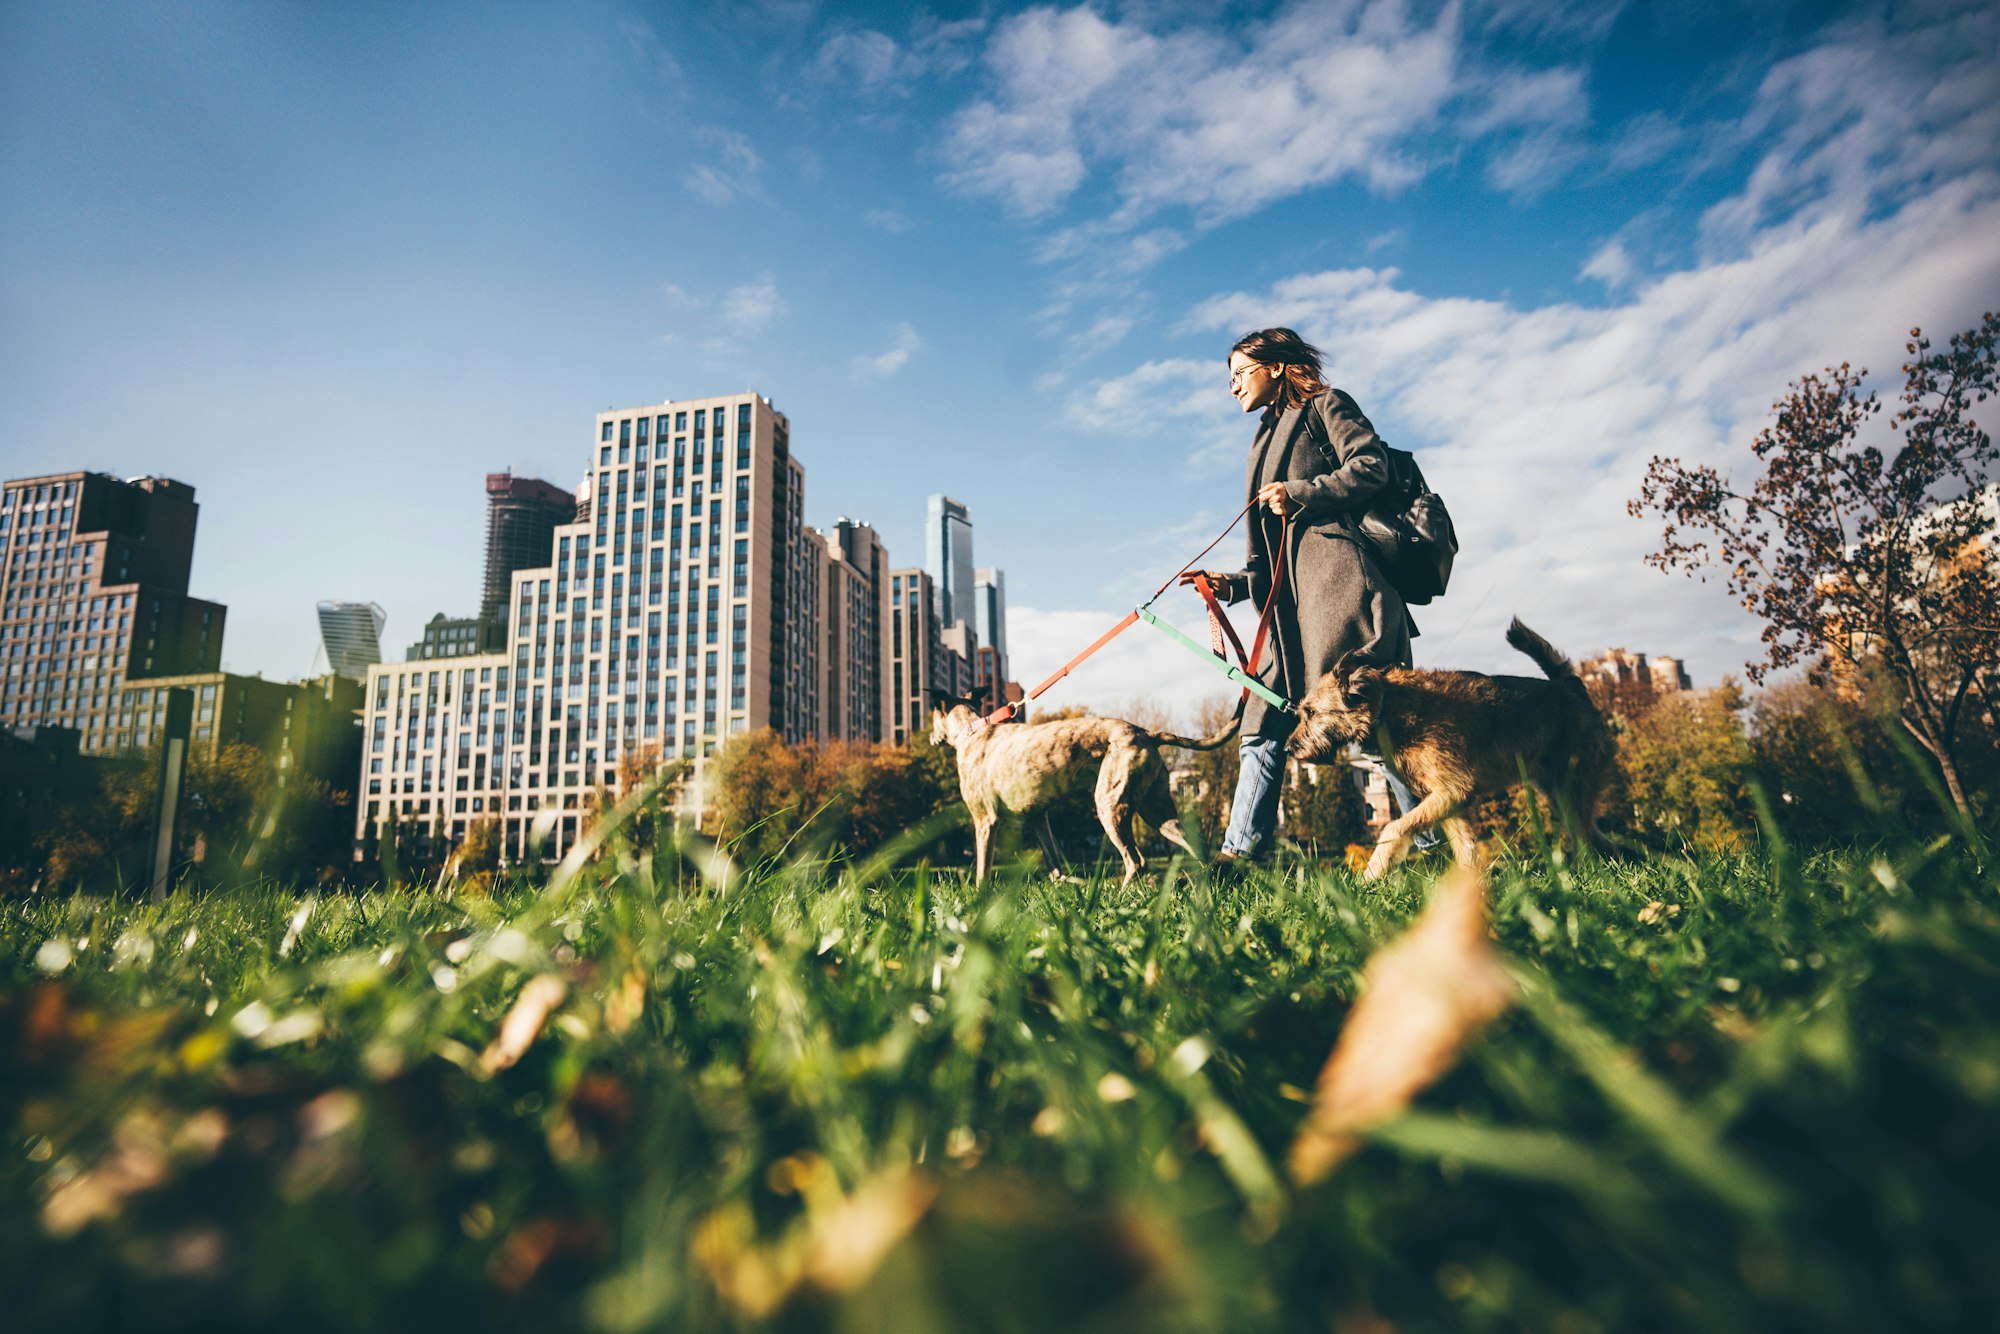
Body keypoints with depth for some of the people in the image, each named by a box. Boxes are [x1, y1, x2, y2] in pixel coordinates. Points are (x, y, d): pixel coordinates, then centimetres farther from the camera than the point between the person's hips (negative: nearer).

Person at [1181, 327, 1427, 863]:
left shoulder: (1324, 404, 12)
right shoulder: (1268, 439, 31)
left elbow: (1372, 466, -5)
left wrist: (1301, 493, -10)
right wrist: (1231, 583, 14)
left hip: (1337, 581, -8)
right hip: (1291, 606, 8)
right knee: (1264, 725, -1)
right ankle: (1236, 855, -4)